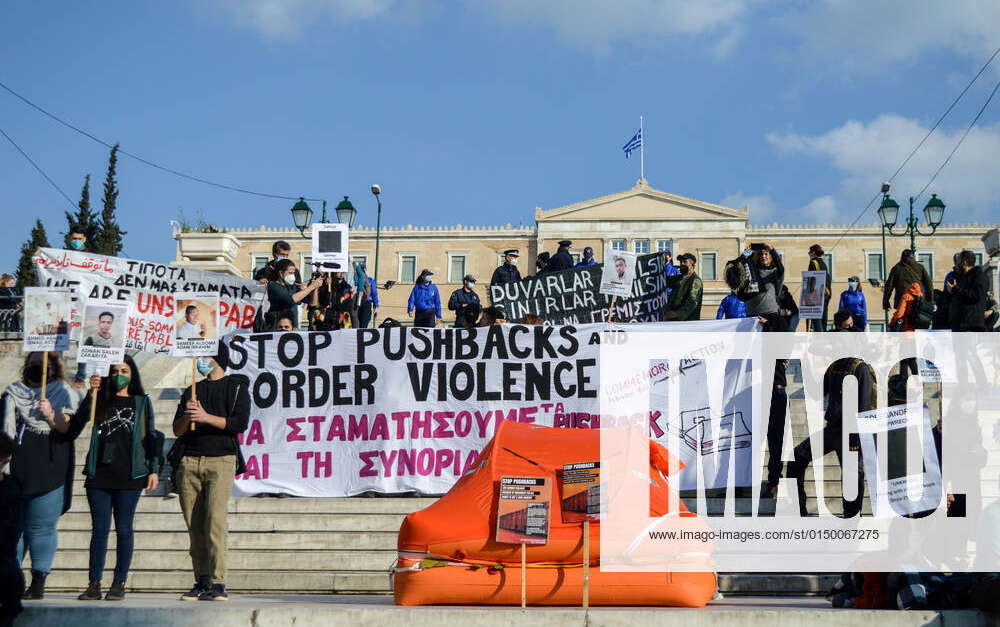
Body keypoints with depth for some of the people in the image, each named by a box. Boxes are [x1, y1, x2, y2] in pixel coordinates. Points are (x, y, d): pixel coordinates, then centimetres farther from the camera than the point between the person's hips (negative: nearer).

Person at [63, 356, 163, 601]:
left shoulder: (142, 402, 10)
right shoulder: (99, 401, 11)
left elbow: (151, 437, 8)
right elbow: (73, 427, -6)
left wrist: (154, 470, 0)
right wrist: (91, 394, -13)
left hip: (129, 475, -1)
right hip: (99, 474, 1)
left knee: (124, 529, 1)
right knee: (99, 529, 2)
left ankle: (119, 584, 7)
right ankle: (94, 584, 6)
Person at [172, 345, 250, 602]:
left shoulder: (236, 387, 9)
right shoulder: (192, 390, 23)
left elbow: (240, 423, -5)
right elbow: (177, 430, 18)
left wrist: (206, 417, -12)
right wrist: (187, 416, -3)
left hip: (221, 460, -5)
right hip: (189, 462, 5)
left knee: (215, 520, -15)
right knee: (195, 525, -1)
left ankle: (217, 583, -15)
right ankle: (201, 583, 2)